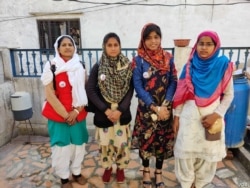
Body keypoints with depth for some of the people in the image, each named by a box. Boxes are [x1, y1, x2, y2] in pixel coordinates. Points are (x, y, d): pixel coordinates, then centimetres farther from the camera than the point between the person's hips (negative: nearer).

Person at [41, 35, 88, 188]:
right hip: (58, 115, -2)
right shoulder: (51, 66, -5)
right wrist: (65, 114, -12)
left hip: (78, 115, 3)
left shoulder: (80, 67, 4)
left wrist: (76, 111, -11)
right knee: (61, 147, 7)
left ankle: (77, 172, 35)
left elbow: (85, 92, 2)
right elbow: (50, 95, -10)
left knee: (79, 144, 13)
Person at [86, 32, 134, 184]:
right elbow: (90, 91, -7)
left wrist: (120, 110, -15)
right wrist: (105, 110, -15)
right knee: (105, 144, 13)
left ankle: (120, 168, 36)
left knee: (122, 143, 10)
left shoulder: (128, 66, -3)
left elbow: (130, 91, -5)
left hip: (122, 113, 0)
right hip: (103, 114, 0)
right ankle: (107, 168, 39)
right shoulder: (97, 67, -3)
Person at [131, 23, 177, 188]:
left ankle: (159, 172, 33)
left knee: (163, 140, 12)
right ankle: (146, 171, 34)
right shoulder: (138, 60, -6)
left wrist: (164, 105, -14)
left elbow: (173, 82, -1)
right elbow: (138, 86, -10)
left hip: (165, 108, 2)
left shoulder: (168, 58, 1)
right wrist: (155, 107, -16)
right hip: (146, 108, -2)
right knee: (145, 139, 10)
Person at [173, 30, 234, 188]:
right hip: (189, 116, 1)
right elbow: (181, 93, 1)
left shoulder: (223, 66, -6)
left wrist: (217, 114, -11)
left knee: (208, 153, 13)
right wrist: (177, 115, 0)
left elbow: (229, 94, -1)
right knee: (185, 152, 7)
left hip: (211, 116, 0)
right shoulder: (190, 66, -1)